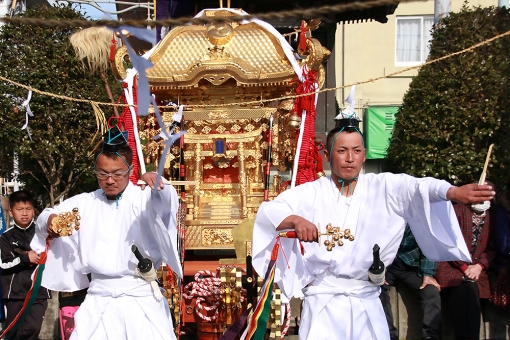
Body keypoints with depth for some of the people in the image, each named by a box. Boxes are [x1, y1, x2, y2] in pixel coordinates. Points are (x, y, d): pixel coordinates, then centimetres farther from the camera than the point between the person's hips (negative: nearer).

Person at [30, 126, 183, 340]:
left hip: (141, 299, -3)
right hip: (99, 299, 3)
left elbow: (166, 203, -26)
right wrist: (49, 220, -5)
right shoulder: (84, 203, 8)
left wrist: (158, 187, -49)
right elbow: (48, 216, 20)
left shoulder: (144, 198, -6)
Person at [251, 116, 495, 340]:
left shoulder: (382, 188, 1)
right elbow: (266, 211, -6)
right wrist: (295, 220, -27)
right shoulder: (310, 193, 1)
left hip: (366, 302, 1)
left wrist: (453, 192, -37)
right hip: (323, 301, -1)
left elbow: (418, 187, -16)